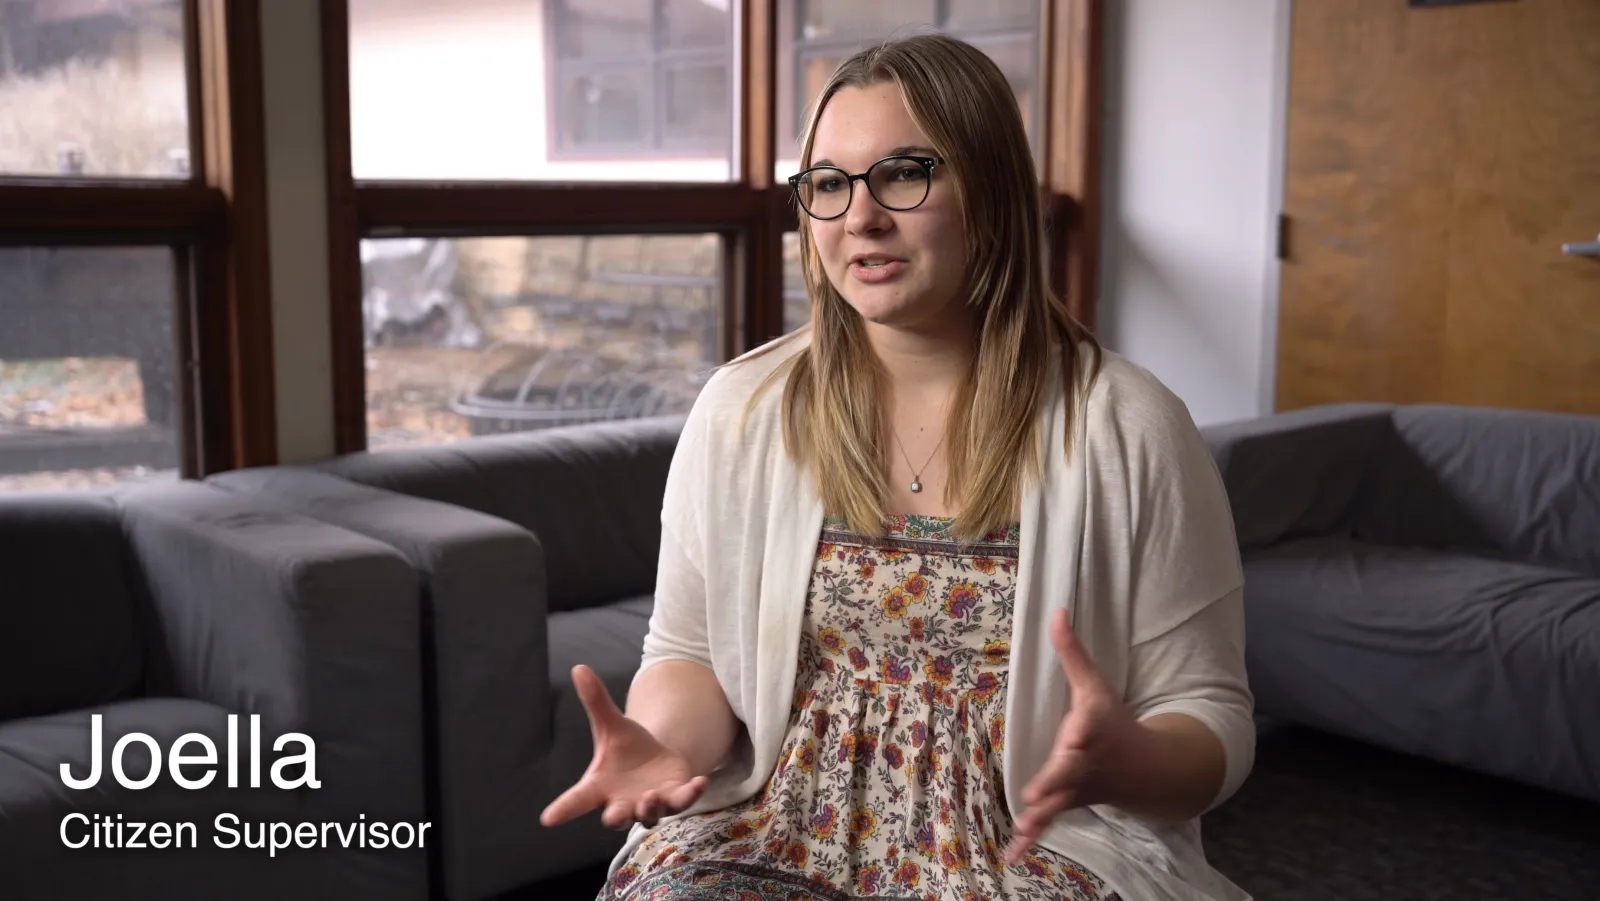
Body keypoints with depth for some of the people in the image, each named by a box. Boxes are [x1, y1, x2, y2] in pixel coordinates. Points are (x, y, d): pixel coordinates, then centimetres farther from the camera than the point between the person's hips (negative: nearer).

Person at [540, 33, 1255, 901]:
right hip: (775, 828, 1)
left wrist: (1125, 761, -25)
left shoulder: (1129, 431, -7)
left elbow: (1213, 727, -2)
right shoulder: (740, 410, 1)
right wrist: (664, 740, -13)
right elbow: (689, 654, 10)